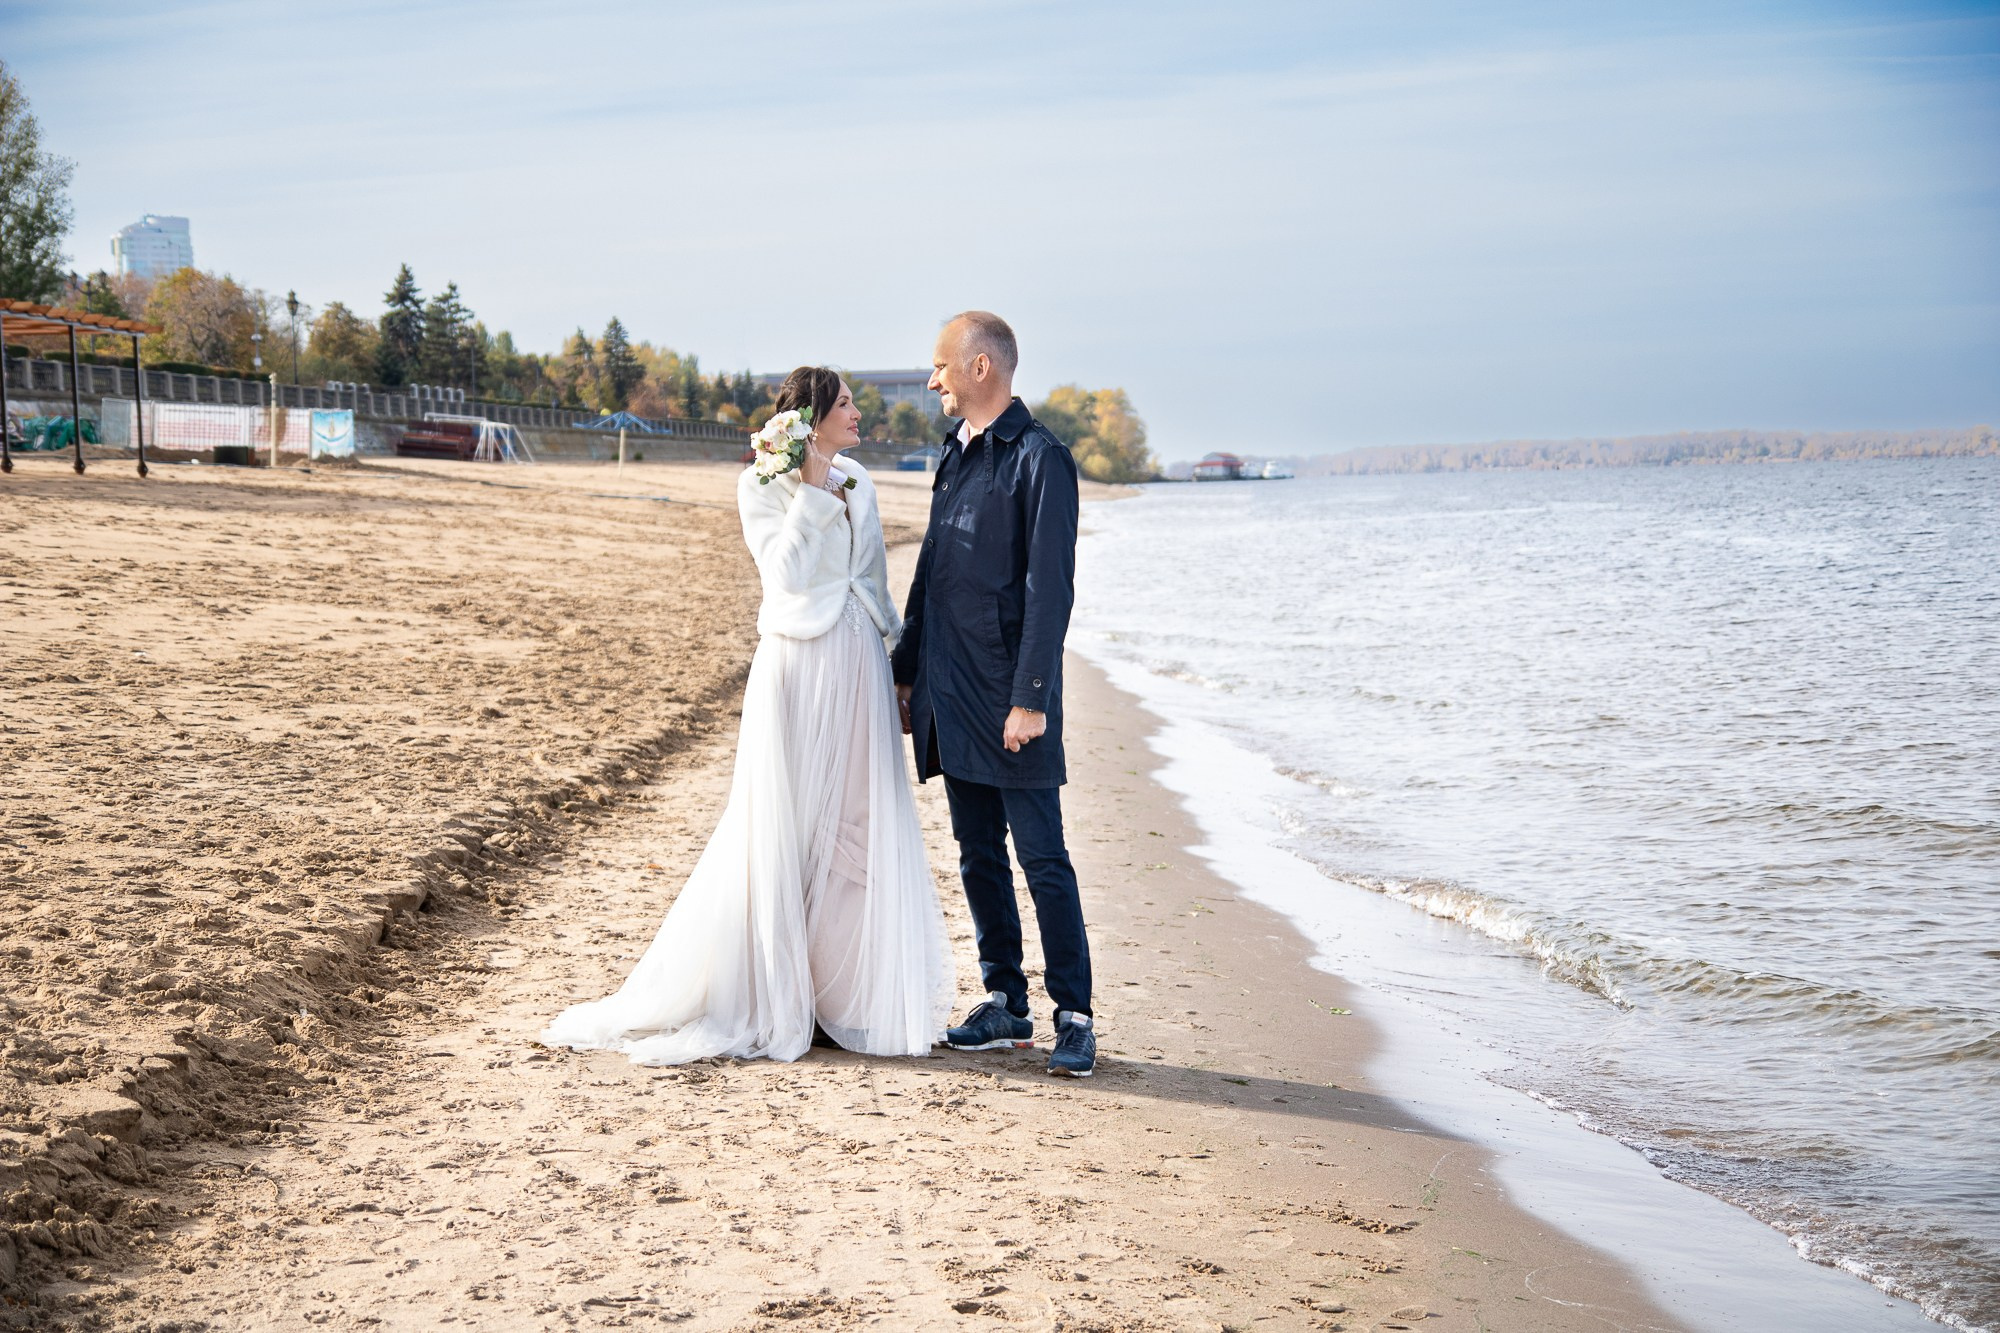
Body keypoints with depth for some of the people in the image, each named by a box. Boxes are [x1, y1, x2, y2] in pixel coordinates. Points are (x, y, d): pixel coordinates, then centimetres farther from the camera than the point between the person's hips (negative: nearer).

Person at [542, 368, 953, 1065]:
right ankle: (766, 999, 7)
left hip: (859, 667, 6)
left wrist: (898, 667, 15)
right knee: (781, 831, -2)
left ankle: (850, 993, 15)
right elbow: (785, 574, -17)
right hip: (798, 666, -6)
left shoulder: (857, 481, 13)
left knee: (859, 828, 6)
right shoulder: (762, 486, -4)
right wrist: (810, 492, -17)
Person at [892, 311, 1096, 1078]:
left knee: (1042, 859, -4)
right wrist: (906, 670, 19)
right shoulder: (956, 457, 15)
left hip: (1008, 699, -8)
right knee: (978, 857, 12)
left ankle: (1074, 1016, 3)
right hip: (953, 697, 8)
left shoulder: (1039, 459, -11)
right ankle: (1004, 1006, 21)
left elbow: (1050, 588, -16)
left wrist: (1030, 698, -19)